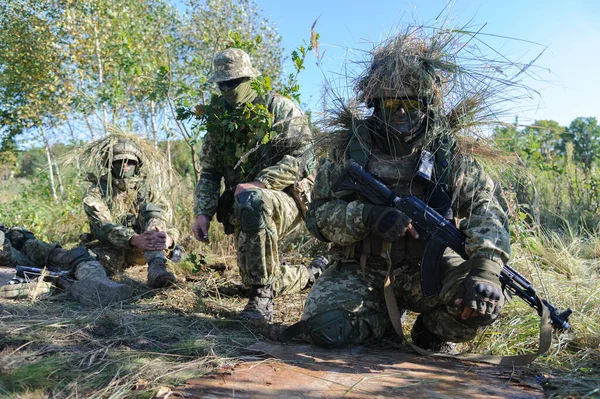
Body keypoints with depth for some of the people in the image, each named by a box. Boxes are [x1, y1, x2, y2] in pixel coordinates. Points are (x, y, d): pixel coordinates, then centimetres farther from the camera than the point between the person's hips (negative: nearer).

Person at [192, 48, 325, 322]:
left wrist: (259, 183, -26)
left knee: (250, 202, -39)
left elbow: (301, 157, -15)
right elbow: (209, 173, 13)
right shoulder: (218, 121, 12)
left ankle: (262, 297, -30)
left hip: (287, 202, -6)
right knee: (255, 277, 9)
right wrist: (203, 213, -2)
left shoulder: (279, 108, -4)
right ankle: (313, 274, 37)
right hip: (243, 214, 7)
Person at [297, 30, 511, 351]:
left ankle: (433, 334, 10)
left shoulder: (447, 151, 0)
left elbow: (486, 206, -9)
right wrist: (365, 216, -25)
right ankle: (387, 315, 11)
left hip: (427, 267, 1)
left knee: (484, 301, -27)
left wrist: (485, 267, -28)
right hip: (361, 270, 0)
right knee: (325, 325, -24)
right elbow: (318, 213, -5)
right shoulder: (351, 147, -3)